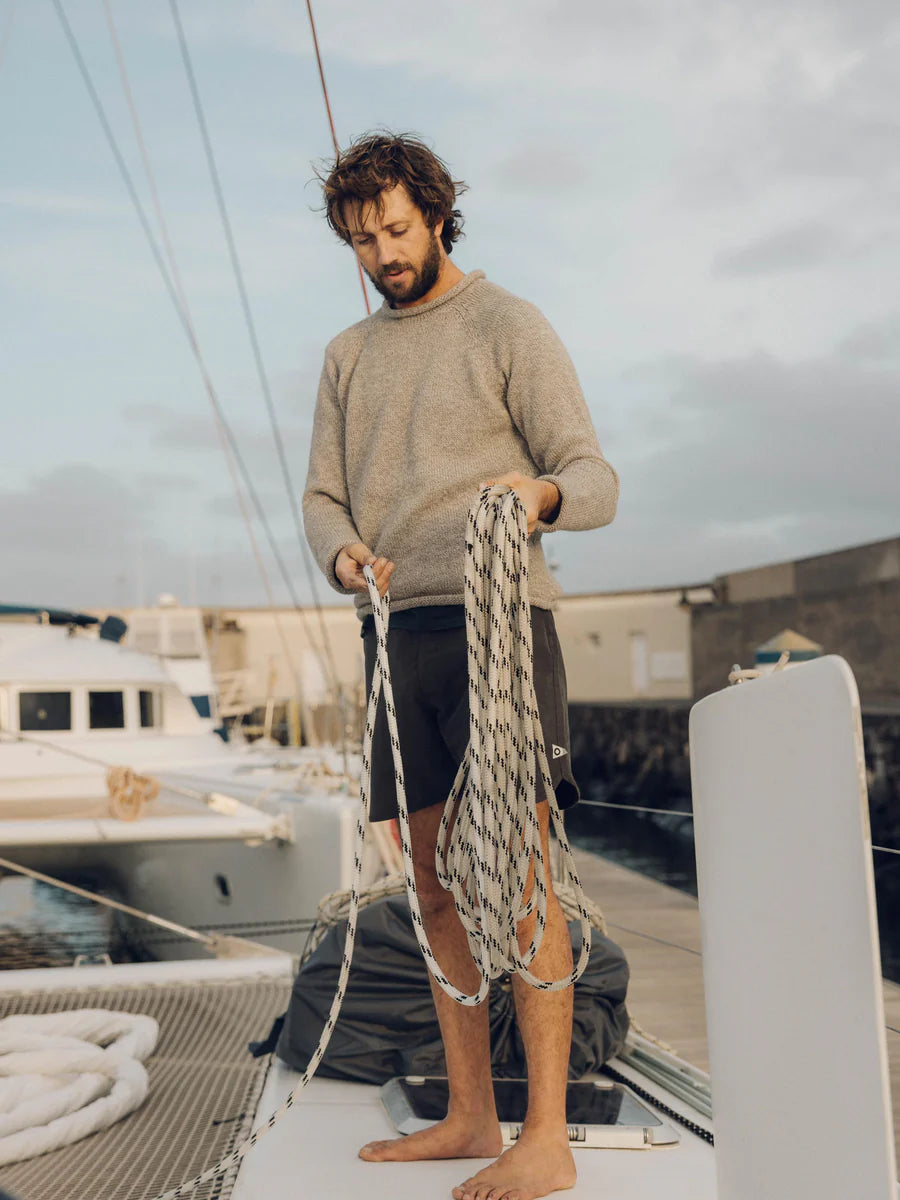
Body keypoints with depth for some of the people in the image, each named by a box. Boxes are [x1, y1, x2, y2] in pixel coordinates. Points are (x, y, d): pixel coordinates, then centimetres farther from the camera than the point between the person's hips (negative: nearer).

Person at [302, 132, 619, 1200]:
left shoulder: (509, 327, 4)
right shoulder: (347, 356, 21)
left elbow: (595, 482, -2)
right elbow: (323, 498, 14)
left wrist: (542, 491, -27)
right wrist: (342, 555, -10)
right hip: (394, 632, 6)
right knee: (435, 887, 7)